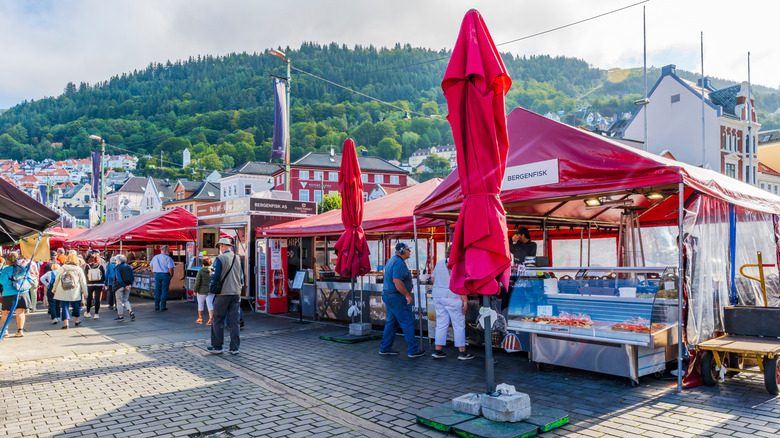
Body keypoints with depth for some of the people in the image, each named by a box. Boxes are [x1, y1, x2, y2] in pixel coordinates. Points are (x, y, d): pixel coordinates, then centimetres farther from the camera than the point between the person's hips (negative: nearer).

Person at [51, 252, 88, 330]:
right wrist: (85, 292, 8)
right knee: (76, 306, 17)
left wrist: (54, 289, 20)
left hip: (63, 293, 0)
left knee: (65, 307, 3)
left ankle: (66, 323, -3)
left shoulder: (62, 268, 1)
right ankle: (76, 321, 27)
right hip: (74, 293, 0)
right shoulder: (79, 269, -1)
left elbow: (56, 280, 8)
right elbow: (83, 282, 2)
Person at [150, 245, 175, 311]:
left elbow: (151, 267, 17)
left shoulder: (155, 257, 11)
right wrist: (171, 276, -1)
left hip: (157, 275, 6)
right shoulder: (168, 258, -10)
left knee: (157, 291, 12)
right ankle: (163, 307, 4)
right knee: (164, 291, 1)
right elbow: (170, 269, -15)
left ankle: (156, 306, 17)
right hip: (165, 275, -5)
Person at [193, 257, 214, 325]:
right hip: (211, 291, 3)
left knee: (200, 305, 14)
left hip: (202, 291, -3)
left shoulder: (200, 271, -10)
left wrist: (195, 290, -1)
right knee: (210, 305, 4)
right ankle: (210, 319, -7)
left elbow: (197, 282, -11)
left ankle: (200, 319, 26)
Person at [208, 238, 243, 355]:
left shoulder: (220, 258, -9)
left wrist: (211, 275, 10)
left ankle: (217, 346, 12)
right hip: (236, 293, 4)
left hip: (223, 293, -4)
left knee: (218, 320, 7)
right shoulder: (238, 258, 5)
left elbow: (216, 276, -11)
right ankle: (234, 348, 9)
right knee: (234, 321, 7)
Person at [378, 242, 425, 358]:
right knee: (408, 322, -4)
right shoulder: (399, 263, -18)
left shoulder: (392, 260, 16)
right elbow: (397, 281, -26)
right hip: (396, 297, -11)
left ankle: (384, 348, 19)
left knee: (392, 322, 15)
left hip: (388, 295, 11)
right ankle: (412, 350, -1)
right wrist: (408, 295, -20)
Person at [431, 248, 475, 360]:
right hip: (452, 297, -7)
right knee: (459, 325, 2)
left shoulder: (439, 263, 11)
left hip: (437, 296, 7)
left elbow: (433, 278, 16)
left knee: (441, 324, 12)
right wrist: (465, 300, -14)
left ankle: (438, 351, 13)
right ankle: (462, 352, 7)